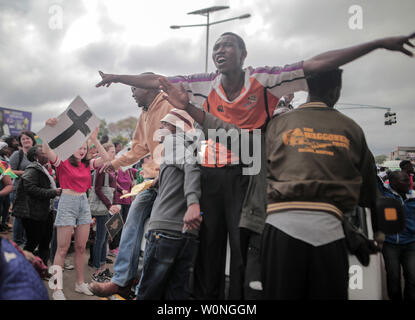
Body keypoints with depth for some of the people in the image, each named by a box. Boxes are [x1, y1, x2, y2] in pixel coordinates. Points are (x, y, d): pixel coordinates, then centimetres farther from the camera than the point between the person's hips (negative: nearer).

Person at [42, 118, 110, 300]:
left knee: (81, 247, 9)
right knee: (62, 248, -3)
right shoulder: (63, 162, -2)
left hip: (83, 203, 5)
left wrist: (95, 140, 0)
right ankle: (57, 289, 6)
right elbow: (46, 151, -17)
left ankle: (80, 283, 21)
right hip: (67, 203, -5)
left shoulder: (87, 165, 11)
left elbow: (105, 159, 2)